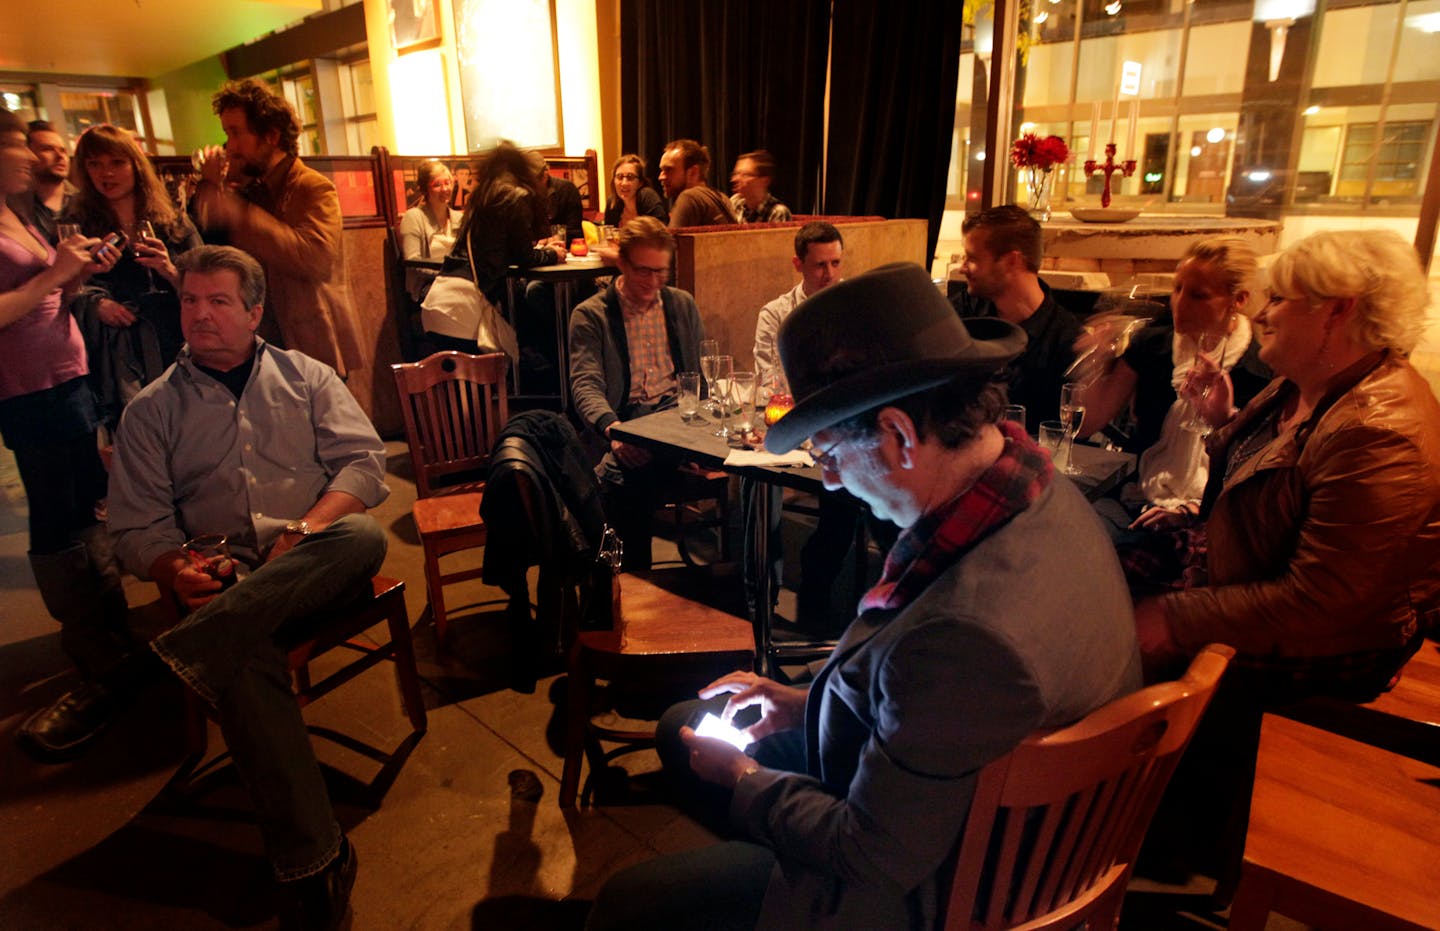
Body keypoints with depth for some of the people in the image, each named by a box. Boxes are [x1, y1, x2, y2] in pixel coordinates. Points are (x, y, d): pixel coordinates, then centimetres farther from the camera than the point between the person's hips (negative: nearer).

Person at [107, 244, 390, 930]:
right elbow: (136, 526, 11)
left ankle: (197, 644, -38)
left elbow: (364, 460, 4)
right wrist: (176, 573, -12)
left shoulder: (305, 377, 17)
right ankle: (312, 861, -28)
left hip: (317, 562, 1)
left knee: (363, 536, -35)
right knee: (245, 664, -33)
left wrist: (308, 529, -15)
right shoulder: (151, 410, 18)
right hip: (222, 577, 0)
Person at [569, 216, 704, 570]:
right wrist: (611, 426, -29)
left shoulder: (683, 305, 20)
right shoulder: (589, 315, 6)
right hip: (625, 423, -3)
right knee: (622, 475, -38)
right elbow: (585, 384, -6)